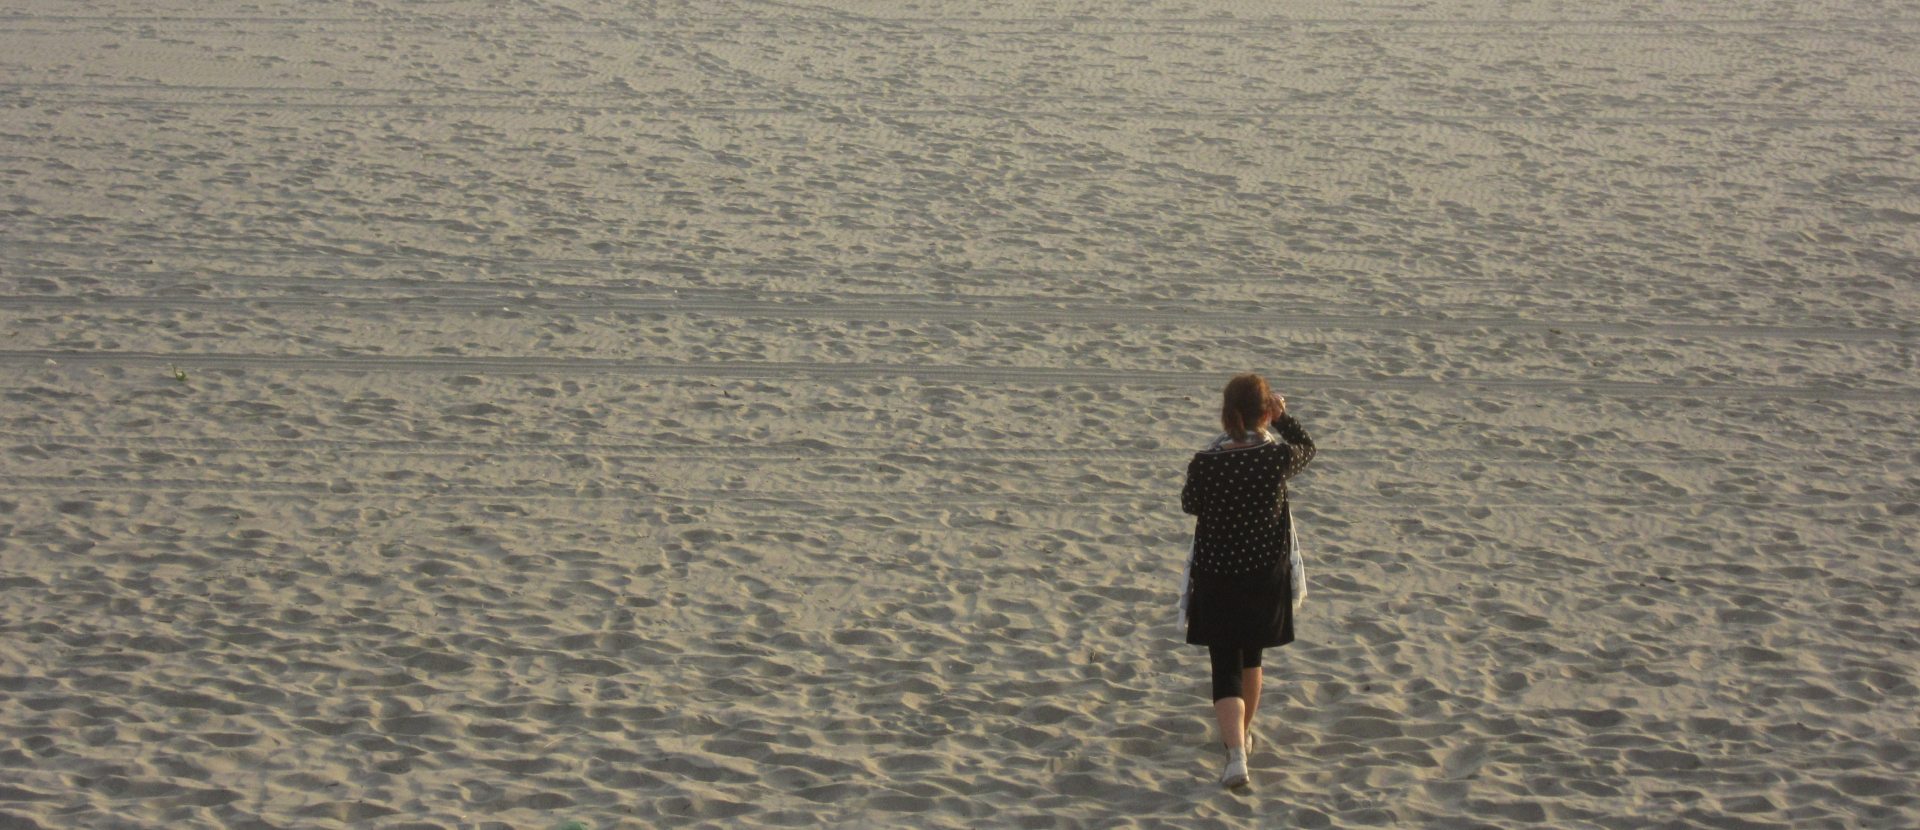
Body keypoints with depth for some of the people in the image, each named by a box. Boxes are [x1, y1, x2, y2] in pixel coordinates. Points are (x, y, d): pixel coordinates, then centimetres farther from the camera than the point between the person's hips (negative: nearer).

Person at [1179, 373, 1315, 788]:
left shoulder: (1204, 463, -15)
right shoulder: (1279, 456, -13)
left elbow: (1190, 504, 5)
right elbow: (1307, 447, 11)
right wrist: (1282, 417, 9)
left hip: (1215, 578, -2)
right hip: (1265, 573, 2)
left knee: (1225, 668, 3)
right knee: (1250, 657, 25)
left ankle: (1236, 754, -14)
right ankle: (1243, 733, 44)